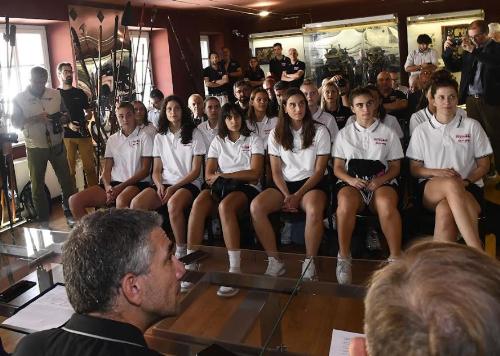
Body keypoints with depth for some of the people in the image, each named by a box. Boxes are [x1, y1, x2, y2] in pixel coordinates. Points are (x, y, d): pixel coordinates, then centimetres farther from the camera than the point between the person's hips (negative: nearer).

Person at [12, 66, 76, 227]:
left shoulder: (56, 94, 2)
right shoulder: (19, 98, -4)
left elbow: (66, 114, 12)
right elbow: (15, 123, -6)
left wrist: (63, 118, -12)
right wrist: (35, 118, -21)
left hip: (57, 145, 2)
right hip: (35, 147, -1)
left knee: (66, 180, 5)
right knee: (37, 184, 7)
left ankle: (70, 213, 20)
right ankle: (43, 220, 19)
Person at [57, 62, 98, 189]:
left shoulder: (80, 93, 15)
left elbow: (89, 112, 19)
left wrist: (85, 119, -4)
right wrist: (68, 124, -14)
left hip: (84, 134, 2)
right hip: (66, 136, -2)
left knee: (90, 168, -1)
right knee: (69, 171, -1)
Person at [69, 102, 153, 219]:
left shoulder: (144, 137, 3)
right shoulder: (112, 139, 16)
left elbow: (145, 170, -4)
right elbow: (107, 169, 13)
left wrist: (121, 186, -12)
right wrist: (107, 186, -10)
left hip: (137, 183, -5)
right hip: (114, 183, 5)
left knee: (121, 200, -40)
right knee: (74, 200, -13)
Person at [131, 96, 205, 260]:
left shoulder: (194, 134, 5)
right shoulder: (160, 137, 16)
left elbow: (196, 171, -2)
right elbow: (156, 170, 14)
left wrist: (174, 187, -12)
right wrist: (159, 185, -9)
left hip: (188, 184, -4)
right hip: (165, 183, 4)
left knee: (173, 203, -38)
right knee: (136, 203, -25)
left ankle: (181, 250, -20)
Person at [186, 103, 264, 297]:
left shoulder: (253, 140, 9)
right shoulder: (218, 141, 18)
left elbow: (255, 174, -5)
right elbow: (209, 175, 7)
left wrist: (224, 175, -8)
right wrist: (241, 176, -9)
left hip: (247, 188, -3)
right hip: (221, 187, 3)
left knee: (225, 206, -38)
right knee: (198, 203, -31)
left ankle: (235, 270, -38)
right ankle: (190, 264, -30)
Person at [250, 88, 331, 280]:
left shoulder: (319, 131, 1)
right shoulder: (276, 134, 8)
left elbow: (319, 170, -3)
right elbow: (276, 172, 5)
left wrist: (298, 195, -14)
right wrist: (287, 195, -13)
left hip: (312, 184, -3)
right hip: (284, 184, 3)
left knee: (314, 210, -38)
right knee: (255, 206, -25)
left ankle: (309, 263, -16)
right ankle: (275, 261, -14)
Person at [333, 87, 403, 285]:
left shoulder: (388, 133, 16)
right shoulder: (344, 133, 17)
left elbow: (395, 167, 12)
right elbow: (337, 167, 12)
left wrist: (381, 180, -9)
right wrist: (350, 180, -9)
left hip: (381, 182, 0)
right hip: (351, 182, 0)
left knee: (386, 204, -37)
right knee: (345, 203, -36)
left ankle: (395, 258, -25)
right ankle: (344, 257, -22)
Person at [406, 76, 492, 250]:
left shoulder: (472, 126, 12)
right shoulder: (421, 130, 14)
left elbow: (484, 165, 13)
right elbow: (414, 169, 13)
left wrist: (466, 181, -8)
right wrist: (436, 172, -8)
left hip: (467, 189, 0)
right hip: (430, 190, 0)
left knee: (444, 211, -38)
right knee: (452, 184, -38)